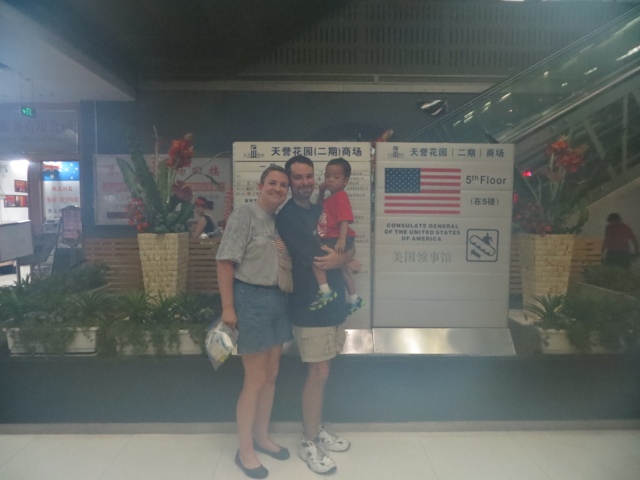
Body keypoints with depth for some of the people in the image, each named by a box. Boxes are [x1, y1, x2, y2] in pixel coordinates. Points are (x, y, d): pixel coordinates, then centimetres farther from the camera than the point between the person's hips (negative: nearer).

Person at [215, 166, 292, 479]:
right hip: (251, 299, -7)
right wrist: (227, 307, -19)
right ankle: (244, 450, 21)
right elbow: (225, 261, -15)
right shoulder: (244, 215, -10)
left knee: (271, 375, 16)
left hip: (277, 299, 7)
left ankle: (262, 438, 35)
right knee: (255, 379, 1)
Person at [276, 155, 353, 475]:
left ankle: (317, 430, 32)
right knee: (318, 374, -1)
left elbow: (350, 249, 14)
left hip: (333, 300, 7)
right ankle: (308, 443, 17)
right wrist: (345, 259, -4)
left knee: (320, 373, 16)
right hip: (310, 305, -7)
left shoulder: (322, 211, 13)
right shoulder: (286, 217, -11)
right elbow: (312, 261, -19)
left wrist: (340, 258, -8)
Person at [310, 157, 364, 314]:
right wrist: (321, 192, 20)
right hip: (331, 239, 11)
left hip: (337, 239, -11)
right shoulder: (331, 199, 17)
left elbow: (345, 219, -23)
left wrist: (342, 239, -34)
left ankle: (325, 291, -20)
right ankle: (354, 299, 38)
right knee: (342, 267, 22)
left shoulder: (340, 196, -13)